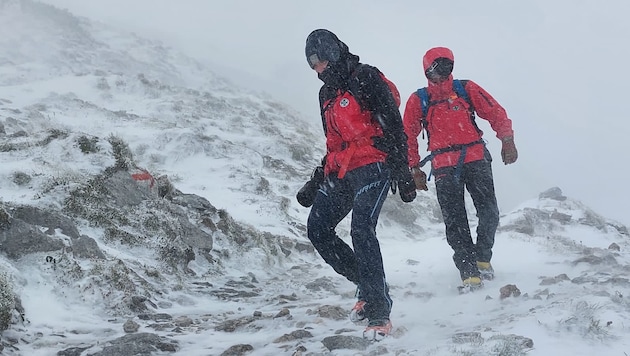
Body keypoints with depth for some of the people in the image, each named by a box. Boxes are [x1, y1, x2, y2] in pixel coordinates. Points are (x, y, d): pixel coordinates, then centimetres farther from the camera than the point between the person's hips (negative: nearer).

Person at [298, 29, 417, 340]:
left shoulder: (366, 79, -6)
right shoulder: (327, 93, 20)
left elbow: (394, 127, -11)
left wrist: (403, 173, -18)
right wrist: (314, 184, 23)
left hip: (373, 166, -9)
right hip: (341, 172, 9)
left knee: (361, 231, -22)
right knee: (318, 229, 0)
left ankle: (379, 311, -17)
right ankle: (368, 286, 11)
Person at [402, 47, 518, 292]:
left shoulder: (466, 89, 8)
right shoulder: (418, 100, 7)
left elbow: (496, 113, 9)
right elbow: (408, 136, 12)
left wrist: (507, 140, -3)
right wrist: (415, 168, 8)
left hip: (476, 159, 1)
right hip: (444, 166, 0)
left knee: (489, 213, -7)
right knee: (455, 223, -5)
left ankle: (483, 258, 16)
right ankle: (469, 272, -2)